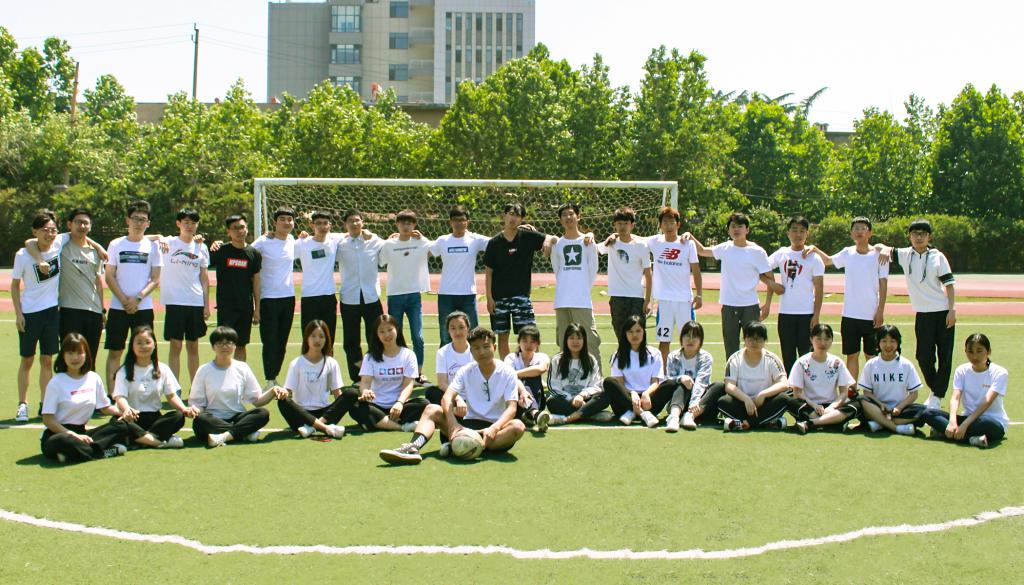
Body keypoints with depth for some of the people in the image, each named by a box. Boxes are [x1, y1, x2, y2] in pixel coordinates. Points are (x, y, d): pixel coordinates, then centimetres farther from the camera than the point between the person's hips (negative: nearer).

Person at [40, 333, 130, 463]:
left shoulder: (94, 378, 8)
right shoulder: (56, 383, -6)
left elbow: (105, 407, 18)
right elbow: (47, 419, -10)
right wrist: (74, 435, -20)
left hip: (81, 432, 5)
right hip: (58, 433, -5)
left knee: (121, 426, -13)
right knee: (61, 443, -42)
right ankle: (104, 451, -23)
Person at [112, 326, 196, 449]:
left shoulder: (163, 369, 12)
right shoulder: (124, 371, 3)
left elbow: (172, 395, 8)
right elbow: (120, 397, -10)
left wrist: (184, 409, -14)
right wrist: (126, 409, -35)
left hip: (154, 418, 2)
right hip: (133, 419, -2)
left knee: (178, 416, -28)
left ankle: (140, 439, -34)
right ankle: (160, 441, -39)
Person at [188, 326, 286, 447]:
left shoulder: (242, 368, 8)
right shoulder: (204, 371, 4)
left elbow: (256, 400, 7)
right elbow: (196, 402, 3)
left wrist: (272, 391, -11)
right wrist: (194, 409, -20)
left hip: (237, 419, 2)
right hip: (213, 421, -1)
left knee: (263, 413, -25)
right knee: (200, 420, -35)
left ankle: (224, 436, -36)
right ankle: (247, 432, -27)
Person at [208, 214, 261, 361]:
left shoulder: (254, 254, 4)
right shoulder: (221, 251, -2)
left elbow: (256, 283, 8)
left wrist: (257, 309, 6)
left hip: (246, 307, 2)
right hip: (226, 307, -2)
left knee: (241, 345, 9)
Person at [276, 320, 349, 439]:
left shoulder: (331, 363, 10)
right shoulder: (296, 364, 5)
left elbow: (337, 393, 7)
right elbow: (288, 392, 0)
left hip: (324, 412, 1)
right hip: (302, 413, -1)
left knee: (352, 394, -22)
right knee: (283, 401, -32)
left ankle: (311, 427, -35)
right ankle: (326, 427, -42)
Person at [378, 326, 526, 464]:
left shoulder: (507, 373, -3)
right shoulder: (466, 371, 4)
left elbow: (511, 408, -12)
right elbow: (447, 398, -9)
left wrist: (494, 428, -31)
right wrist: (453, 424, -29)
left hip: (495, 427, -3)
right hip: (468, 424, 3)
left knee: (518, 426, -34)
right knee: (432, 409, -14)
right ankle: (414, 447, -43)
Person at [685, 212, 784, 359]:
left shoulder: (757, 252, -5)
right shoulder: (725, 248, 5)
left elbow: (771, 280, 0)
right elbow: (702, 250, 20)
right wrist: (690, 237, 9)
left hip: (750, 306, -3)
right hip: (728, 306, 3)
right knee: (731, 349, 10)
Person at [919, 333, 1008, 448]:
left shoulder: (999, 373, -8)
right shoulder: (962, 371, 4)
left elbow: (987, 402, -19)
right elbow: (955, 398, -9)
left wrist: (965, 425, -31)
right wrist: (952, 421, -30)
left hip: (994, 422, -4)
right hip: (968, 417, 5)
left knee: (986, 424, -42)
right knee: (928, 413, -18)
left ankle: (942, 431, -27)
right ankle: (972, 438, -32)